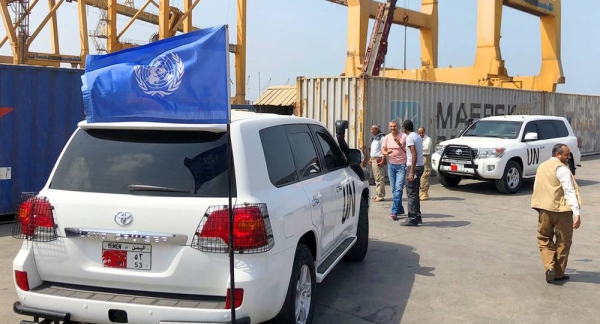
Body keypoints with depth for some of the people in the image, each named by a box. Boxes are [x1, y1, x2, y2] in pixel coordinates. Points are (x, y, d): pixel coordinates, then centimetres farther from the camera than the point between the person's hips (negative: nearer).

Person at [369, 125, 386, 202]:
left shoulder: (382, 138, -10)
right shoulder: (373, 138, 19)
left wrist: (382, 160, -21)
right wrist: (371, 159, 21)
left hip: (379, 160, -10)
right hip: (373, 160, 10)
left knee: (380, 179, -10)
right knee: (376, 178, 12)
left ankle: (380, 196, -10)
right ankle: (377, 194, 17)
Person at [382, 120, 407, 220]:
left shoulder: (404, 137, -5)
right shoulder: (387, 137, 7)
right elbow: (382, 150, 8)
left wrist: (399, 144, -18)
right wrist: (386, 152, -15)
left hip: (401, 165, -5)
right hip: (391, 165, 5)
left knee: (398, 188, -12)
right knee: (394, 189, 9)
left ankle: (394, 212, -15)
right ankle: (400, 209, 22)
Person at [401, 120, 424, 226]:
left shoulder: (410, 138, -14)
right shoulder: (418, 136, 14)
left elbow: (414, 155, -22)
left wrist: (411, 172, -24)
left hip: (414, 167, -9)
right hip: (420, 166, 9)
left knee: (411, 193, -6)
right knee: (415, 193, 16)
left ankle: (413, 219, -5)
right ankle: (417, 217, 20)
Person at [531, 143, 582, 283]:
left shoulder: (541, 167, 13)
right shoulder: (561, 169, -10)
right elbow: (570, 191, -17)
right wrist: (576, 213, -21)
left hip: (544, 210, 5)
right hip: (561, 210, -5)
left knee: (544, 239, 15)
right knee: (563, 241, 8)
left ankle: (549, 267, -4)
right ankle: (559, 273, 14)